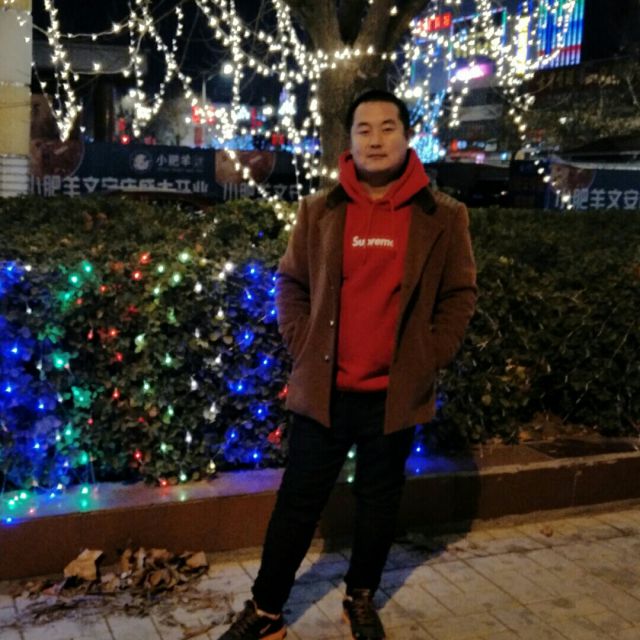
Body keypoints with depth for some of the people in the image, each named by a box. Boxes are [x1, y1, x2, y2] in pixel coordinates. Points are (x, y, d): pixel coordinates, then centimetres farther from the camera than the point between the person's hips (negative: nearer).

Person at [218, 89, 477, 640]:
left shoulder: (443, 216, -2)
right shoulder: (320, 210, 2)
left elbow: (459, 294, 2)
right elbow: (290, 283, 9)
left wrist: (429, 360, -5)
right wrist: (303, 345, -2)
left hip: (396, 394, 0)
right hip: (323, 390, 1)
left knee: (379, 503, 15)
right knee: (298, 503, 7)